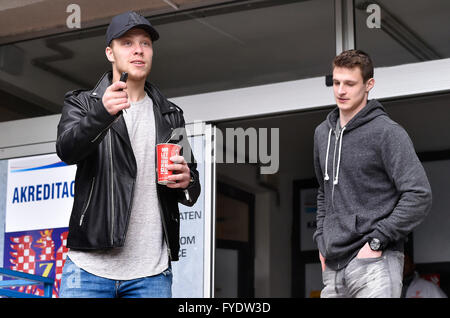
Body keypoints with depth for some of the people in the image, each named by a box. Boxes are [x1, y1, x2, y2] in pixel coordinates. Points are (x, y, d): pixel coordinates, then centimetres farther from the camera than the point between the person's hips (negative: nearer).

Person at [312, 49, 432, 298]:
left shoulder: (387, 132, -7)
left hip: (374, 262, -6)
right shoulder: (323, 133, 15)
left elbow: (419, 195, -13)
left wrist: (376, 240, -15)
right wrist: (321, 240, 15)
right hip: (333, 267, 7)